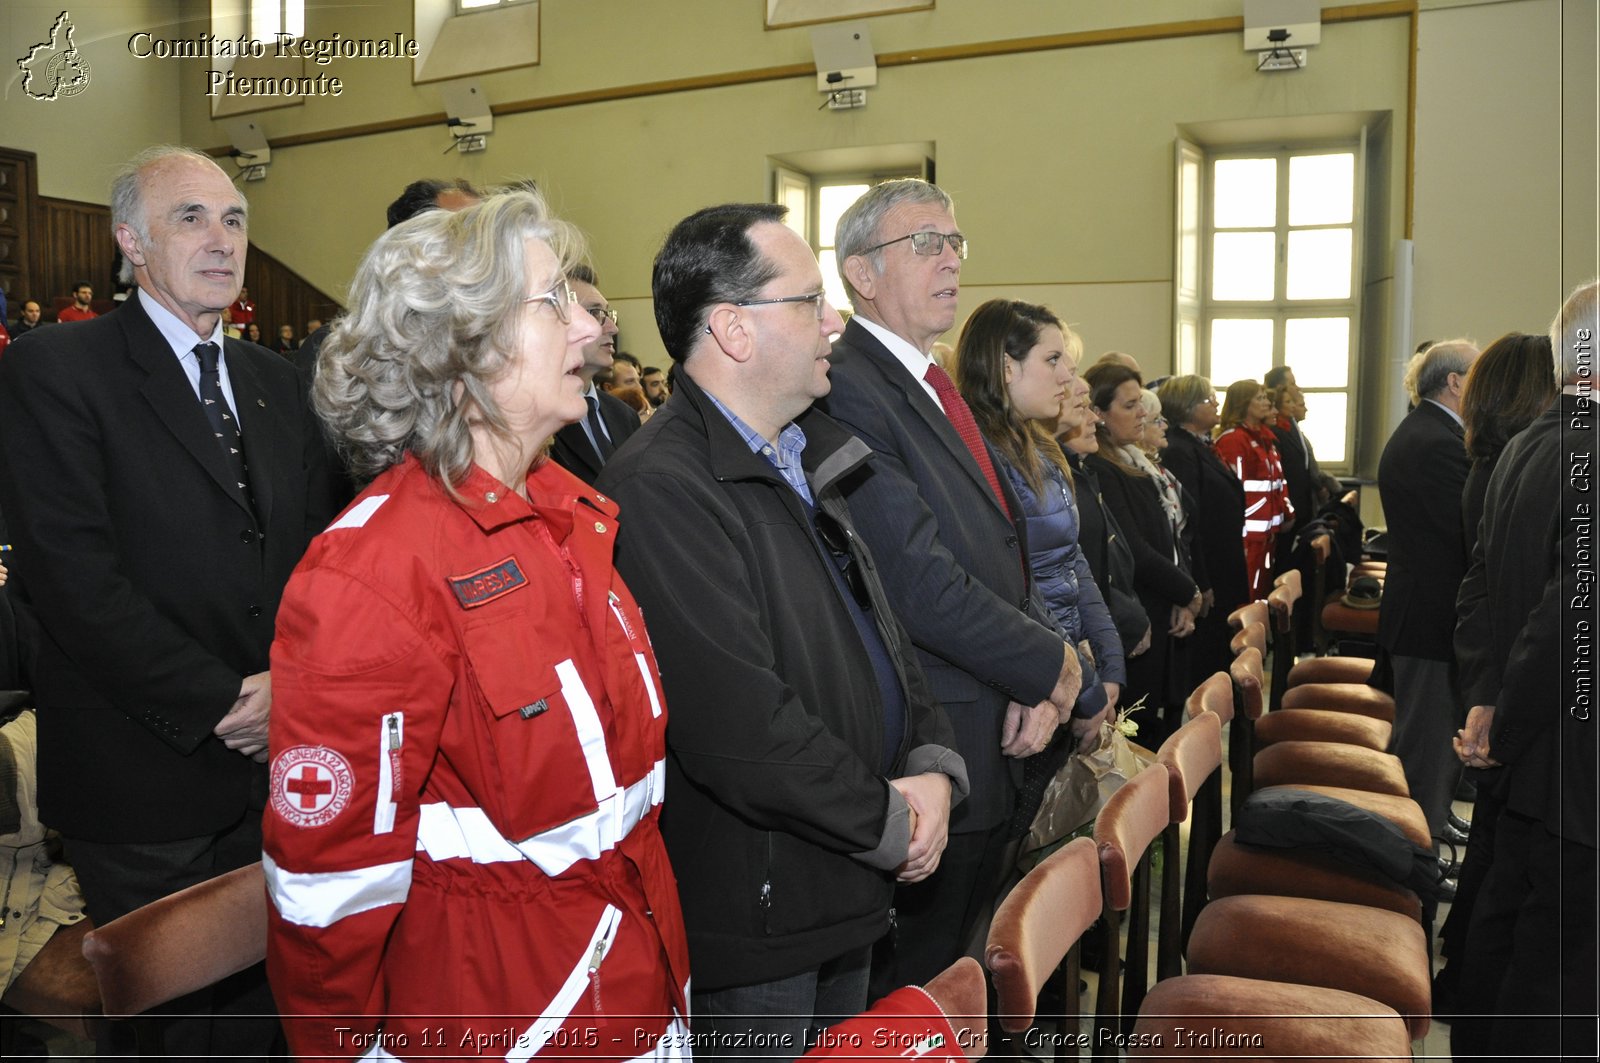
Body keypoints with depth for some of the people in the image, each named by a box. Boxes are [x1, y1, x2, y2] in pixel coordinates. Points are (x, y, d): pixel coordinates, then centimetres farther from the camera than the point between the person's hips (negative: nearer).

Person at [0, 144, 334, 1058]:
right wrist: (221, 703, -17)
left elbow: (318, 551, 9)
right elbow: (75, 577, -17)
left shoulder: (273, 380, 11)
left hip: (275, 766, 5)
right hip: (147, 778, -5)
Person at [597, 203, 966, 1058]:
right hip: (753, 927, -9)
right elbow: (740, 725, -28)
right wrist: (891, 825, -14)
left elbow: (882, 634, 13)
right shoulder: (659, 490, -23)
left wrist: (934, 765, -4)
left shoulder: (808, 465, 9)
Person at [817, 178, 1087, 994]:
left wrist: (1039, 688, -4)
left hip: (995, 749, 9)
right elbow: (919, 581, -24)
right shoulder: (844, 388, -18)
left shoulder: (935, 388, 13)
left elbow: (1003, 549, 11)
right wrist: (1048, 665, -11)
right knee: (914, 989, 8)